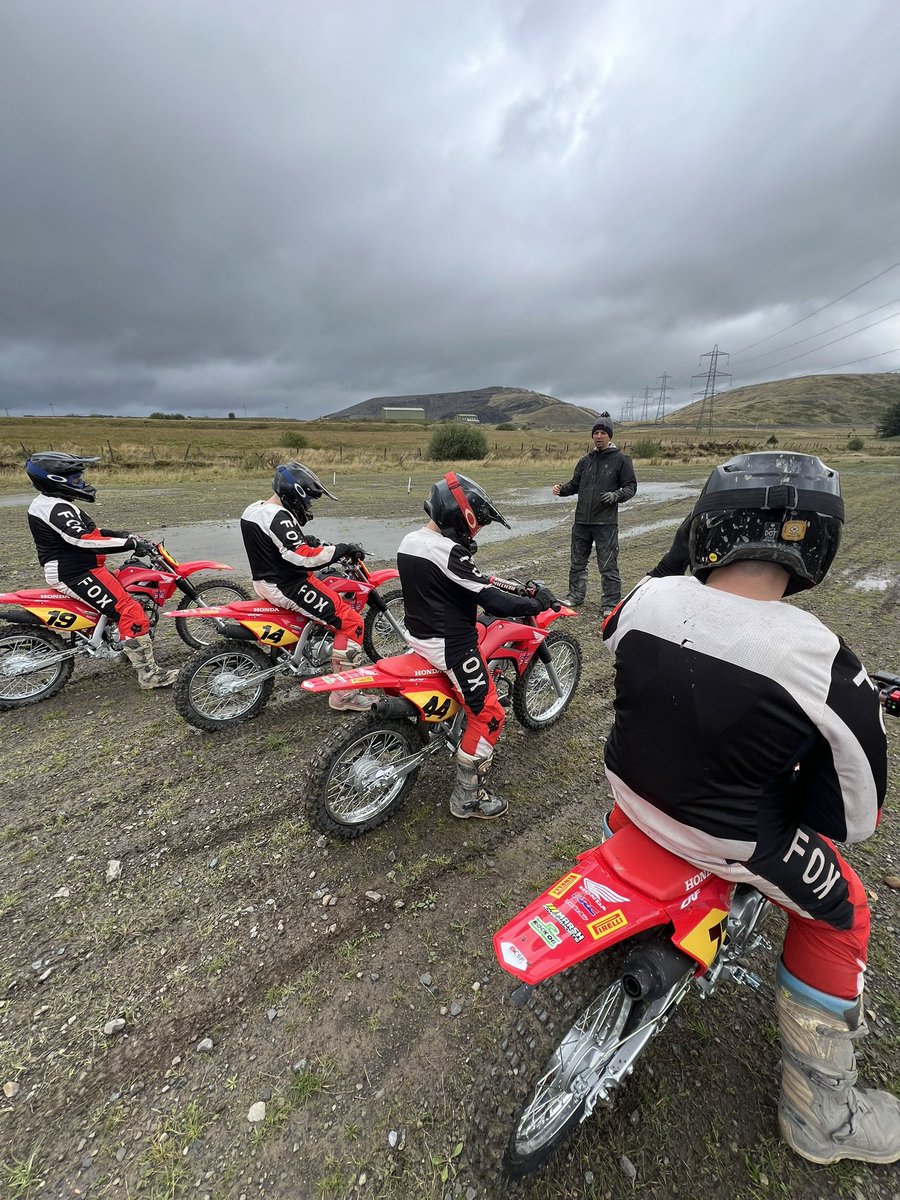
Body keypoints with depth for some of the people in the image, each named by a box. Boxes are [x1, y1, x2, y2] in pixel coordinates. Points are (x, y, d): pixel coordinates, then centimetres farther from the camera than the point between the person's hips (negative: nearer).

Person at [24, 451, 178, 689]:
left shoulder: (49, 503, 16)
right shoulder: (57, 508, -19)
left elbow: (86, 531, 19)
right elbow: (84, 539, -32)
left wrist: (124, 536, 9)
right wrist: (129, 543, -33)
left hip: (74, 569, 12)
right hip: (77, 575, -12)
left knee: (129, 590, 26)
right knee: (131, 613, -18)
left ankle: (134, 650, 35)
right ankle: (148, 673, -18)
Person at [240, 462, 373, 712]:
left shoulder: (253, 509, 9)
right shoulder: (278, 517, -22)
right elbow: (303, 556, -30)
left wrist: (312, 541, 6)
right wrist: (341, 548, -22)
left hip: (266, 580, 10)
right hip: (287, 587, -10)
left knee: (329, 585, 34)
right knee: (351, 621, -12)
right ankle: (343, 693, -9)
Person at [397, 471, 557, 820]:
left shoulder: (409, 542, 4)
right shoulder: (447, 553, -25)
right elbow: (492, 599, -24)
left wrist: (514, 586, 8)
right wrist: (536, 603, -9)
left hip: (420, 634, 10)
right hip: (450, 645, -10)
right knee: (488, 715, 2)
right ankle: (468, 796, 14)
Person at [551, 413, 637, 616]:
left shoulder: (621, 460, 0)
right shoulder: (585, 461, 15)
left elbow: (631, 486, 0)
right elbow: (575, 484, 19)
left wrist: (617, 496, -20)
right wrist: (562, 489, -1)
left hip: (606, 523, -5)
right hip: (581, 521, 5)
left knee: (608, 566, -2)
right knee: (577, 562, 14)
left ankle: (610, 604, 8)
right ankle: (576, 595, 30)